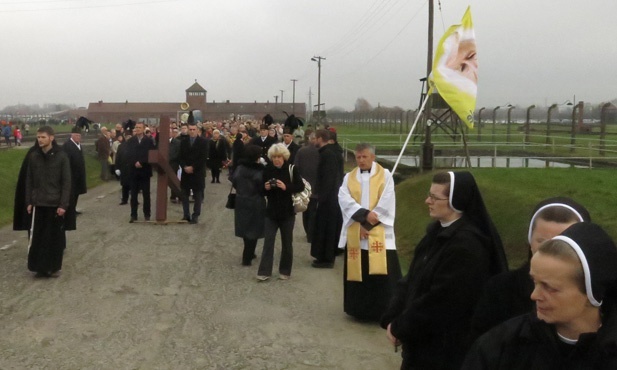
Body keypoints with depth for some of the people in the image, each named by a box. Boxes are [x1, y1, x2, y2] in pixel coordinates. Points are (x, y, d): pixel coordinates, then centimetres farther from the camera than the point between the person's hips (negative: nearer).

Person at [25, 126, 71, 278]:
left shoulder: (61, 156, -7)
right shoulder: (33, 156, 3)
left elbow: (66, 182, -7)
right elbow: (29, 181, 8)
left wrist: (63, 204, -12)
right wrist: (29, 202, 3)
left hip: (55, 204, -3)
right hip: (38, 203, 3)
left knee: (55, 237, 5)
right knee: (38, 236, 3)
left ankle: (54, 267, 16)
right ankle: (41, 266, 13)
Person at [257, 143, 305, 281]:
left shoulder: (292, 169, -7)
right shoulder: (267, 170, 0)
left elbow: (301, 186, -10)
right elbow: (262, 189, 8)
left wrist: (286, 187, -24)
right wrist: (266, 188, -14)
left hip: (287, 211, -1)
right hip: (271, 211, 1)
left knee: (286, 242, 9)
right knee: (268, 241, -2)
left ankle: (285, 271, 21)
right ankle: (264, 271, 1)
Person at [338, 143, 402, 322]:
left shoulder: (385, 175, 2)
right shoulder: (349, 177, 9)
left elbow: (386, 203, -8)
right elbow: (344, 200, -6)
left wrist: (368, 224, -13)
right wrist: (364, 214, -19)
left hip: (379, 233, -3)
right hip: (355, 234, 3)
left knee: (381, 272, -7)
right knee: (358, 272, 7)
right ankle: (359, 309, 18)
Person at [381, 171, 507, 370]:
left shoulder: (466, 245, -23)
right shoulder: (438, 232, 6)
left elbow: (440, 302, -23)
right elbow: (412, 280, 7)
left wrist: (400, 328, -12)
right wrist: (391, 319, -4)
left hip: (447, 348, -8)